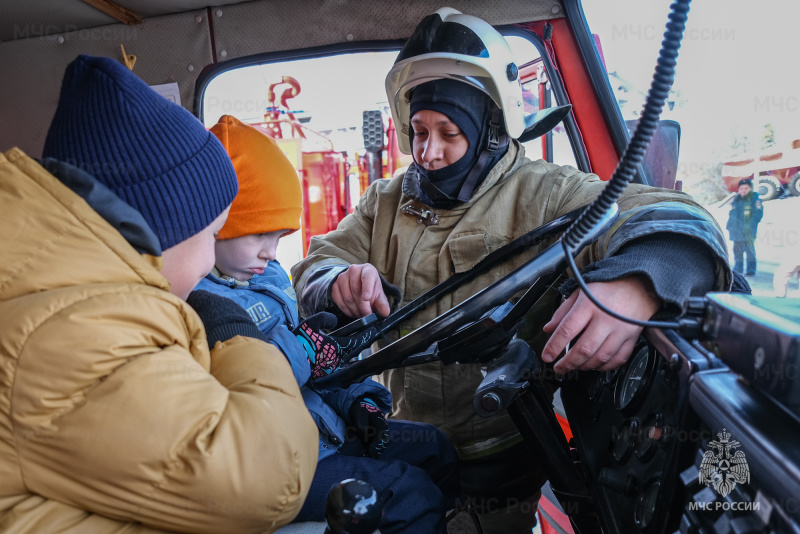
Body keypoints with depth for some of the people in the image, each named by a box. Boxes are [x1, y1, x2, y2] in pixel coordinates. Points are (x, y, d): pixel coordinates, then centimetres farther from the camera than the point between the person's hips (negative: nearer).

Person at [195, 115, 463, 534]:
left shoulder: (268, 275, 9)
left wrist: (356, 398, 4)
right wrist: (300, 350, -25)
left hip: (326, 428, 9)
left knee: (435, 447, 15)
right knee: (410, 491, -14)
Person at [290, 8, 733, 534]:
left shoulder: (544, 194, -11)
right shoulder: (385, 203, 4)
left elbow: (677, 221, -20)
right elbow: (313, 269, 0)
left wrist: (636, 283, -44)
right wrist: (340, 283, -25)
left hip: (503, 457, -3)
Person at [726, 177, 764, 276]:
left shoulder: (755, 199, -2)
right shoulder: (735, 199, 13)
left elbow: (758, 214, -5)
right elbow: (731, 213, 20)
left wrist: (751, 225, -13)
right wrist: (729, 225, 13)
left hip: (748, 231, -5)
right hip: (736, 230, 5)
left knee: (750, 250, -3)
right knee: (737, 250, 11)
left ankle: (750, 269, 5)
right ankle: (737, 268, 21)